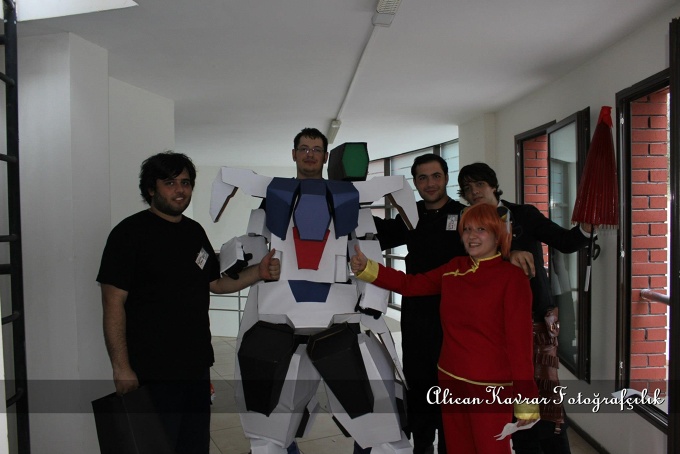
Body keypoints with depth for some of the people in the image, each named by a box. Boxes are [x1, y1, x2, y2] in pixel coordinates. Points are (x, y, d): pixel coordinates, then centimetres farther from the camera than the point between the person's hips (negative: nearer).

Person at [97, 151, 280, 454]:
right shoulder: (130, 233, -10)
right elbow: (114, 304, -14)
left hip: (197, 365, 7)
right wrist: (121, 368, -18)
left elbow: (215, 283, 15)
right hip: (153, 371, -6)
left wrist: (258, 273, -2)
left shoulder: (195, 231, 9)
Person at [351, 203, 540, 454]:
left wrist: (525, 400, -12)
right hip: (450, 380, 6)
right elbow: (410, 285, 4)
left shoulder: (512, 277, -11)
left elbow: (519, 340, -13)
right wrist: (366, 268, -7)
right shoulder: (453, 268, 4)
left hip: (491, 386, -5)